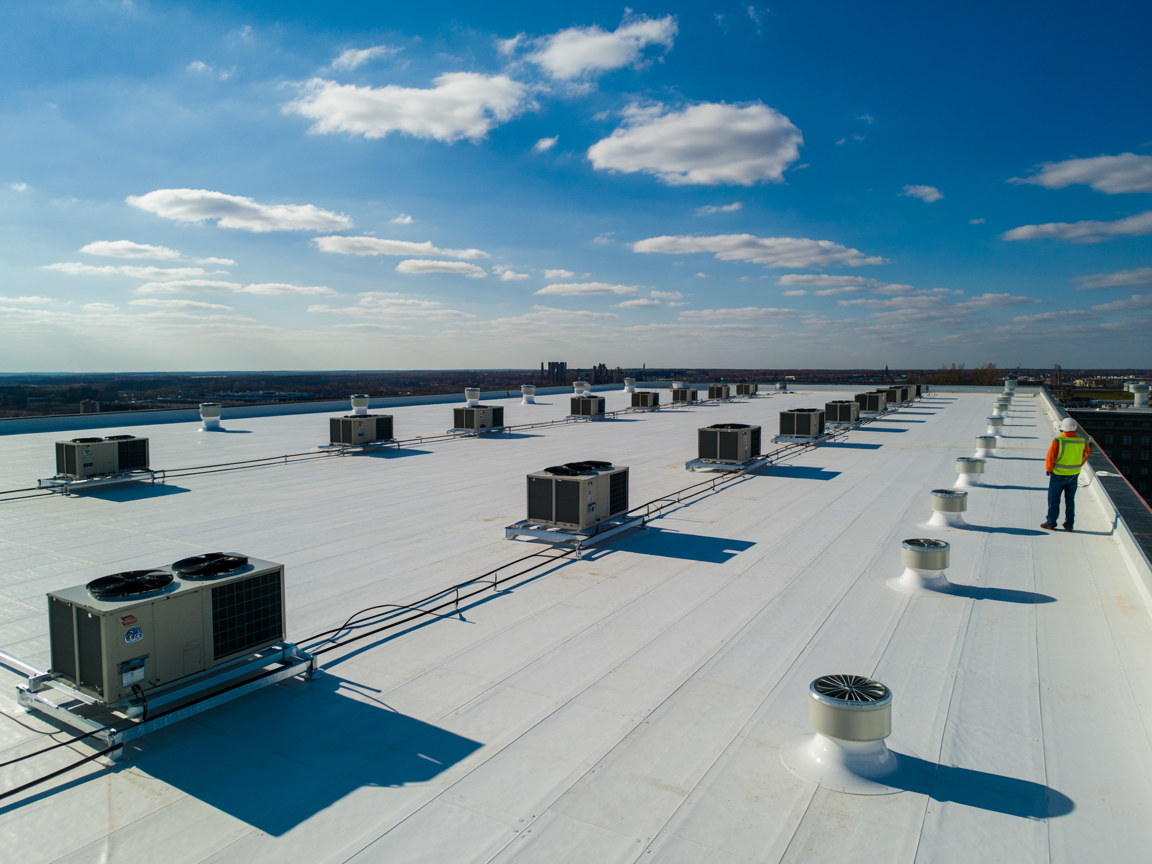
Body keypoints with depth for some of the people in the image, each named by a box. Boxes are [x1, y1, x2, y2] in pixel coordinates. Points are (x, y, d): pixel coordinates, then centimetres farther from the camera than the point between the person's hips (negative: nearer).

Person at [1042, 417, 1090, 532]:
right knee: (1070, 500, 15)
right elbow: (1086, 455, 11)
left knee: (1054, 500, 7)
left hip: (1058, 475, -4)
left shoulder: (1057, 441, -21)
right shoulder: (1082, 442, -5)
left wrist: (1049, 470, 0)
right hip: (1074, 476, 5)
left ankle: (1051, 523, 13)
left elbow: (1050, 458, -16)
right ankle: (1069, 524, 19)